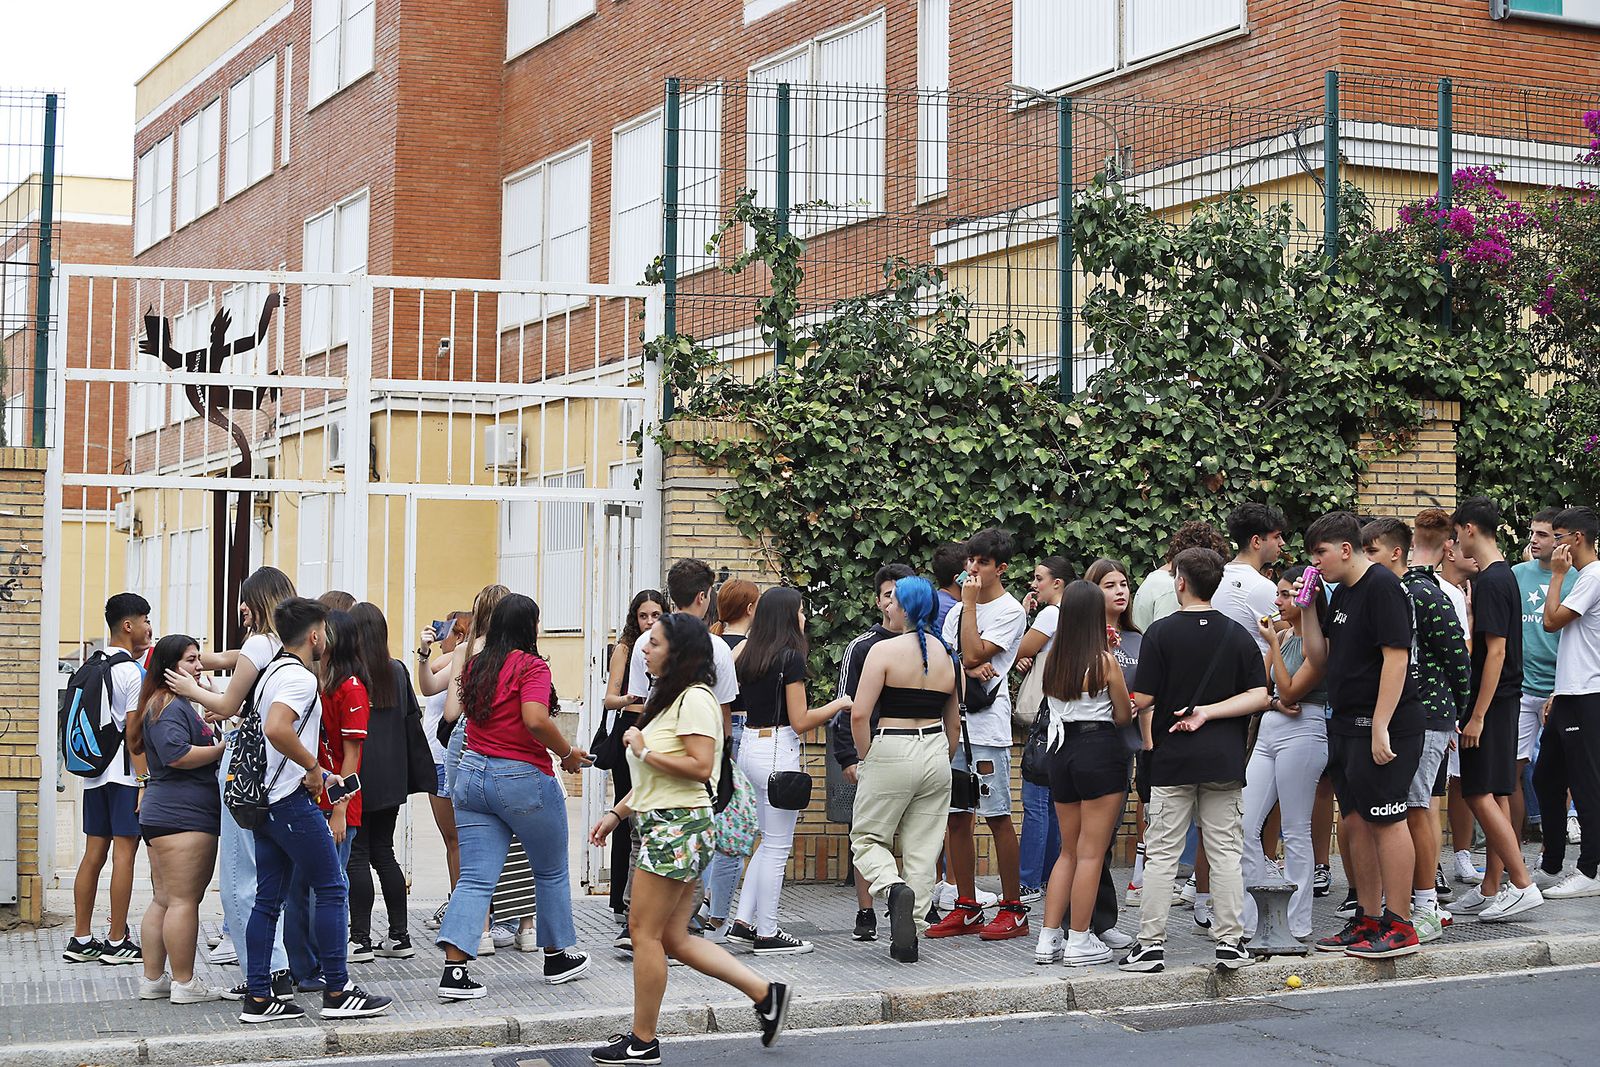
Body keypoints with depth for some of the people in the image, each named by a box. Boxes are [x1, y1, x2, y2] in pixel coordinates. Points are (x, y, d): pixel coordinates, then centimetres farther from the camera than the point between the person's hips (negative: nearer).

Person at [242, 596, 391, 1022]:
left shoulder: (272, 672, 17)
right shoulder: (300, 678, -14)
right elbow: (276, 730, -32)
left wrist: (318, 774, 21)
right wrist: (314, 766, -18)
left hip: (266, 801, 10)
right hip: (292, 800, -10)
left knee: (268, 899, 9)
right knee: (331, 890, -1)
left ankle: (257, 998, 9)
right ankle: (338, 992, 2)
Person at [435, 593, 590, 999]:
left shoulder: (475, 665, 7)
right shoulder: (531, 666, -12)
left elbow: (451, 714, 17)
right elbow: (535, 719, -24)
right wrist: (567, 753, -11)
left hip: (472, 775, 6)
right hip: (523, 778, -6)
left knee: (475, 879, 2)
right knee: (552, 872, 15)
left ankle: (454, 970, -11)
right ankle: (559, 957, 28)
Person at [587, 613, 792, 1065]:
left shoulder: (694, 698, -12)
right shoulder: (666, 697, 20)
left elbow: (700, 767, -22)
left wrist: (644, 751, -14)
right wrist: (616, 813, 18)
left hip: (679, 825, -10)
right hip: (660, 821, 10)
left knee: (645, 931, -4)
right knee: (674, 938, 9)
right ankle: (765, 993, 13)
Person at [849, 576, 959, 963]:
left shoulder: (884, 650, -10)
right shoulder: (946, 655, 9)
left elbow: (859, 714, -16)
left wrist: (864, 759, -3)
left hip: (891, 752, -5)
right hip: (935, 755, 5)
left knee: (867, 838, 9)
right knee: (924, 850, 9)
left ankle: (894, 887, -21)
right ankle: (909, 939, 9)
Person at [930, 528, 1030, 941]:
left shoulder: (1009, 611, -4)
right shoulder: (957, 611, 19)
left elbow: (972, 654, -14)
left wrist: (970, 602, -7)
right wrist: (970, 668, -8)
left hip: (987, 724, -7)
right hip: (953, 721, 7)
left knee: (997, 816, -5)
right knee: (956, 817, 7)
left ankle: (1013, 908, 2)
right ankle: (967, 908, 14)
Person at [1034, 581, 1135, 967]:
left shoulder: (1054, 659, 3)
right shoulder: (1104, 660, -10)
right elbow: (1123, 716, -1)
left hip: (1062, 751, 6)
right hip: (1100, 751, -5)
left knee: (1069, 851, 16)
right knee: (1091, 853, 1)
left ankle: (1048, 939, 13)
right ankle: (1079, 942, 2)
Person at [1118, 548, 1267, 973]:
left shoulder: (1161, 632, -5)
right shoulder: (1238, 635, 5)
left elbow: (1142, 700, -7)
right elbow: (1259, 696, -2)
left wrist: (1149, 740, 9)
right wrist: (1208, 712, -4)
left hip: (1172, 759, -2)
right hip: (1224, 759, 2)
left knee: (1161, 854, 2)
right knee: (1225, 851, 7)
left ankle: (1151, 943, 2)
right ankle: (1230, 942, 7)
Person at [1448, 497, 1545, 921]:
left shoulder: (1490, 581, -16)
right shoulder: (1505, 575, 14)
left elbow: (1496, 652, -21)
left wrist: (1478, 715, -20)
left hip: (1492, 701, -10)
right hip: (1505, 699, 10)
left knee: (1480, 794, -8)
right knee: (1495, 795, 10)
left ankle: (1523, 885, -9)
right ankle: (1490, 891, 14)